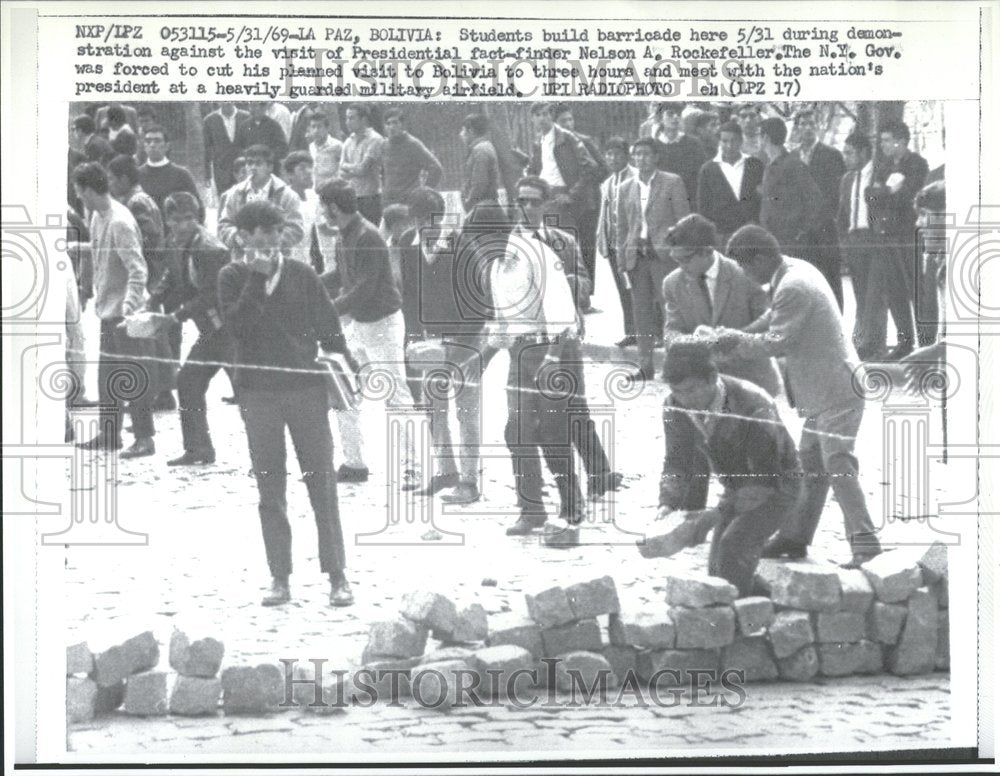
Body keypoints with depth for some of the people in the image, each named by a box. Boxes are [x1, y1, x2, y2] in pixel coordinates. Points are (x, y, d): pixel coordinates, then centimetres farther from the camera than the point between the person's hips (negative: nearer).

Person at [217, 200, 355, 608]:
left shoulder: (301, 274, 5)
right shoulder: (232, 276, 3)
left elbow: (328, 325, 8)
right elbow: (236, 326, -12)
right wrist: (258, 278, -15)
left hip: (305, 385, 0)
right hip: (257, 391, 0)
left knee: (321, 480, -1)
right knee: (269, 486, 5)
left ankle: (337, 576, 4)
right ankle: (280, 578, 12)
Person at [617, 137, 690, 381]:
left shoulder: (672, 183, 1)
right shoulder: (626, 188, 13)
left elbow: (683, 220, 0)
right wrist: (622, 258, 10)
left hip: (664, 254, -4)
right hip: (637, 256, 4)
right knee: (641, 310, 4)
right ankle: (645, 365, 9)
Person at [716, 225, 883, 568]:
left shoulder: (792, 288, -20)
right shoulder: (797, 270, 12)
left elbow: (777, 342, -19)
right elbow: (778, 320, 20)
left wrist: (737, 340, -5)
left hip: (836, 389, -11)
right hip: (825, 389, 11)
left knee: (838, 464, -13)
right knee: (809, 464, 16)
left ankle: (864, 543, -14)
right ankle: (794, 537, 25)